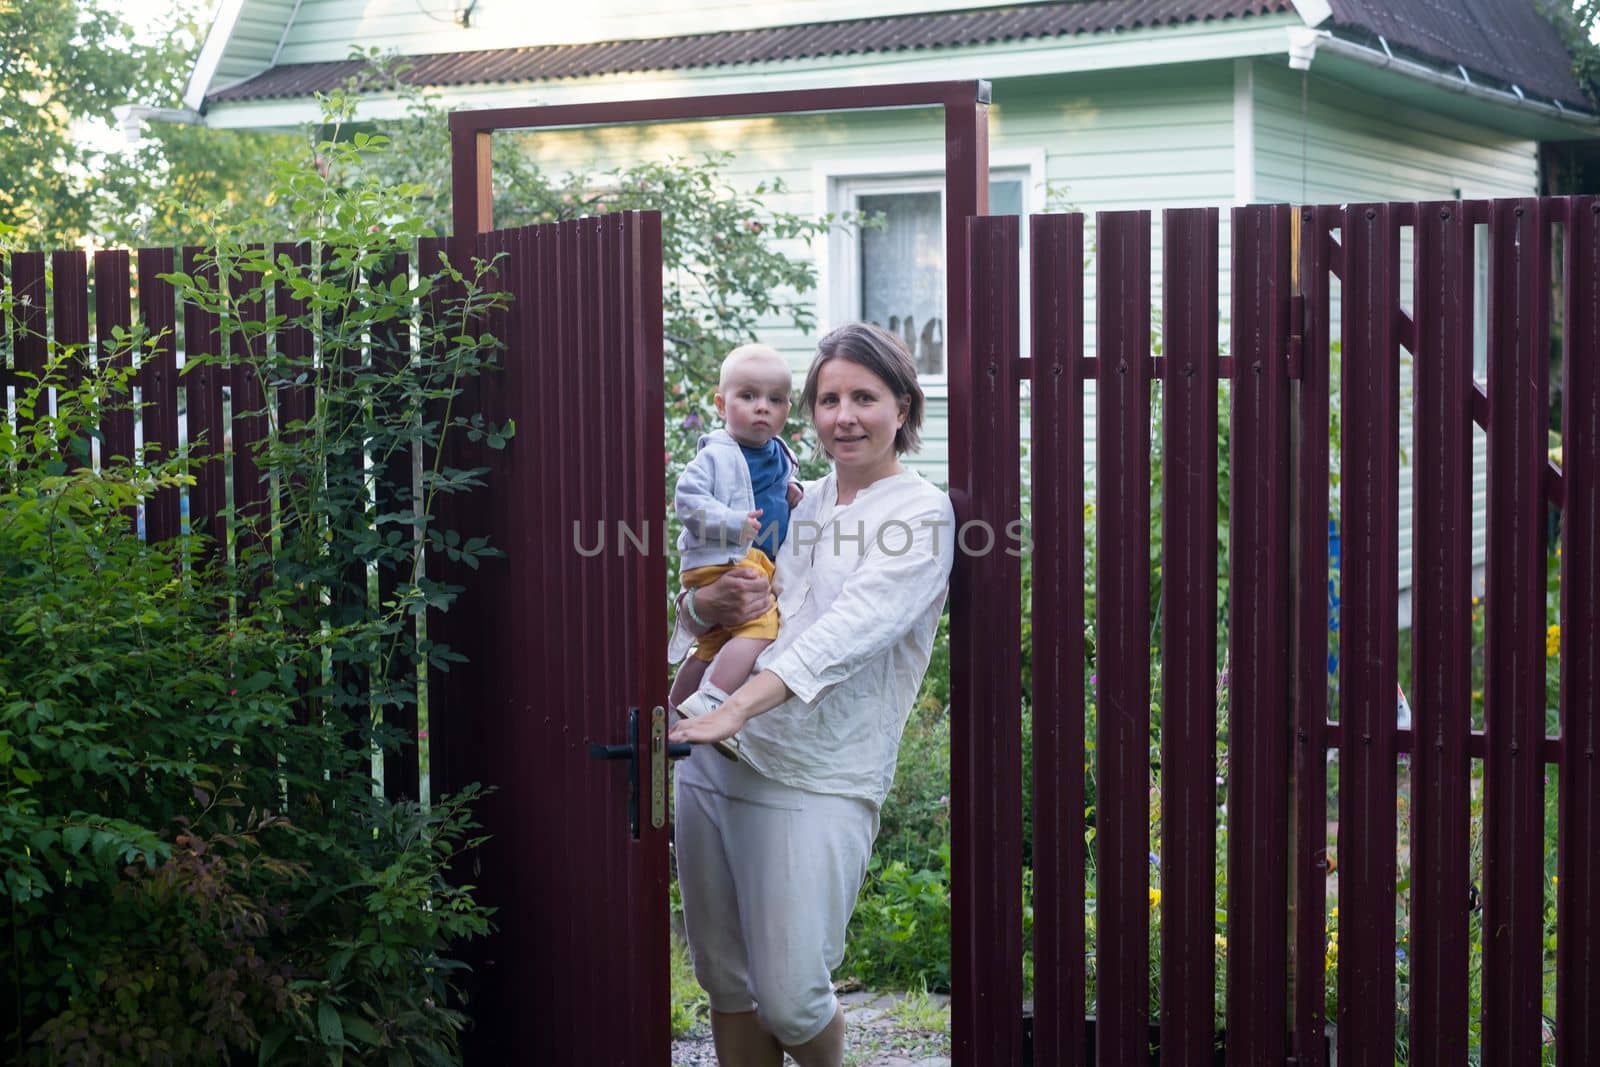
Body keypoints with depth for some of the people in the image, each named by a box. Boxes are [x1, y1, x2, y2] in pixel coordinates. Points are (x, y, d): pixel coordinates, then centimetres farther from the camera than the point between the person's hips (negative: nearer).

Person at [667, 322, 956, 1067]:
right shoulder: (800, 502, 15)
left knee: (789, 999, -4)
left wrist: (737, 709, -31)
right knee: (726, 983, 11)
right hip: (712, 763, 6)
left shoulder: (921, 516, -4)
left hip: (815, 782, -6)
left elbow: (846, 633, -19)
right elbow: (701, 604, 20)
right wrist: (711, 603, -6)